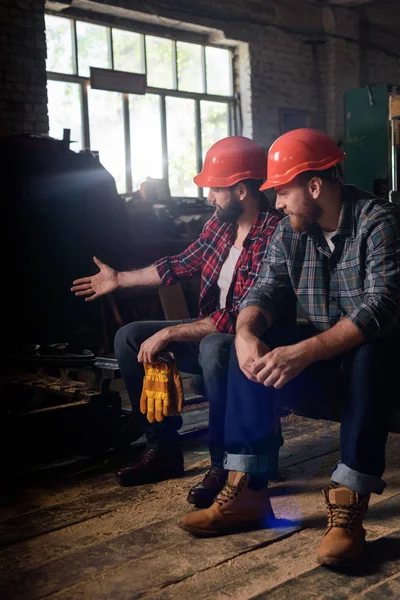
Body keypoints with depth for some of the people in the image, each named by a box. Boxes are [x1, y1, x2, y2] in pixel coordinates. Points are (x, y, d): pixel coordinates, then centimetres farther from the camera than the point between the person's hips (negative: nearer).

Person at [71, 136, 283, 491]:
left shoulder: (274, 236, -25)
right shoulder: (221, 223, 1)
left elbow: (242, 318, -30)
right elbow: (183, 264, 17)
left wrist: (169, 334, -26)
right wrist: (119, 279, 22)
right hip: (211, 332, 9)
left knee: (214, 348, -40)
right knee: (129, 338, 3)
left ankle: (224, 464, -20)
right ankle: (162, 449, 8)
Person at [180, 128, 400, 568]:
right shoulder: (290, 232, 1)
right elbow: (263, 292, -4)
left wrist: (303, 353, -40)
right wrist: (246, 332, -28)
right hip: (321, 359, 6)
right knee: (254, 349, -15)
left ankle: (347, 504, -36)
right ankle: (246, 490, -16)